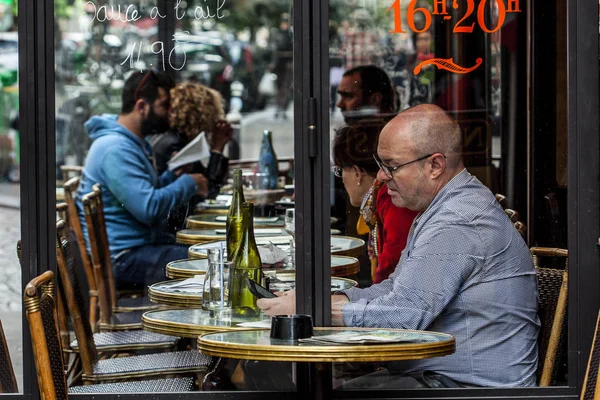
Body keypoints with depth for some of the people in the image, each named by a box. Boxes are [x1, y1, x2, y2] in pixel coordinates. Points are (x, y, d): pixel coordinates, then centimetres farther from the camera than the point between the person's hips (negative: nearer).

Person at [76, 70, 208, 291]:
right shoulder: (116, 149, -19)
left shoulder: (132, 143, 16)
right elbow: (149, 208, -25)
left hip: (142, 243, 11)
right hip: (121, 258, -11)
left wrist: (175, 174, 9)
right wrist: (189, 183, -11)